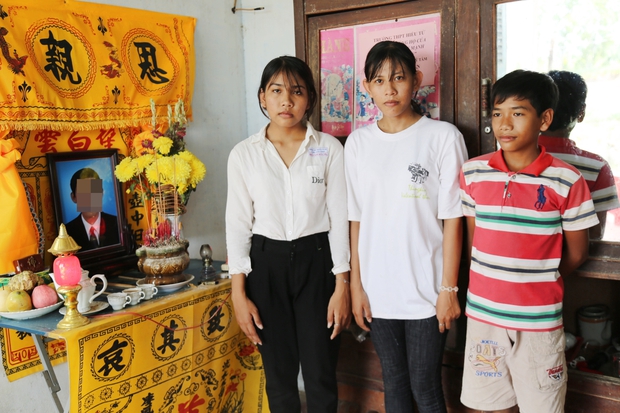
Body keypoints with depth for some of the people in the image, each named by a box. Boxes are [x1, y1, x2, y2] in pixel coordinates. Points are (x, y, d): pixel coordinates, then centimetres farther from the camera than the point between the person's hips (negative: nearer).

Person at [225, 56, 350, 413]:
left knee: (321, 373, 5)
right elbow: (238, 224, 0)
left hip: (316, 261, -1)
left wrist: (342, 285, -6)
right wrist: (239, 294, -3)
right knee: (279, 373, 12)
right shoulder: (244, 154, 0)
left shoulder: (329, 149, -3)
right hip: (267, 263, 1)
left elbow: (339, 219, -3)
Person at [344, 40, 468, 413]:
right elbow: (356, 219, 5)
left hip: (426, 290, -3)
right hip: (378, 291, 4)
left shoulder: (443, 137, -6)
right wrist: (355, 285, 3)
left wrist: (449, 289, -7)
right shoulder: (358, 142, 4)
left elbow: (453, 219, -6)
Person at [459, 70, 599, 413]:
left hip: (538, 320, -2)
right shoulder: (473, 172, 0)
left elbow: (576, 252, 0)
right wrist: (489, 283, 5)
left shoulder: (567, 181, -9)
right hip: (483, 314, 3)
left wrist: (539, 285, 5)